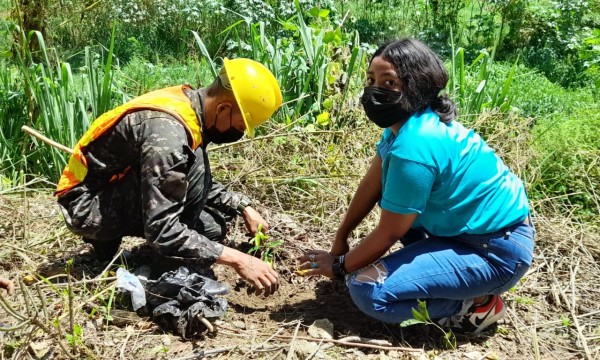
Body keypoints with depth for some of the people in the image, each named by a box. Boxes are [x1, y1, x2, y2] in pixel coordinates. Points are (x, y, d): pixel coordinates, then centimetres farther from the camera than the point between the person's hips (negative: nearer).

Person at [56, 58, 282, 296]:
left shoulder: (187, 103, -3)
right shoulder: (167, 130, -31)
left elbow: (202, 183, 13)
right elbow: (162, 230, -34)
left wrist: (243, 206, 2)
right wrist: (236, 259, -32)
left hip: (116, 192, 9)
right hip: (87, 206, -9)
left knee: (211, 228, 4)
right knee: (192, 165, -28)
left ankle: (110, 236, 12)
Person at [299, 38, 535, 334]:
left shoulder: (414, 148, -27)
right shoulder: (410, 121, 1)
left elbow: (388, 233, -18)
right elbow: (372, 184, 9)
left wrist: (339, 265, -4)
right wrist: (340, 239, 13)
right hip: (470, 226, 10)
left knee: (367, 290, -21)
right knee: (390, 190, 22)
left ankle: (478, 304, -4)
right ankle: (436, 263, 18)